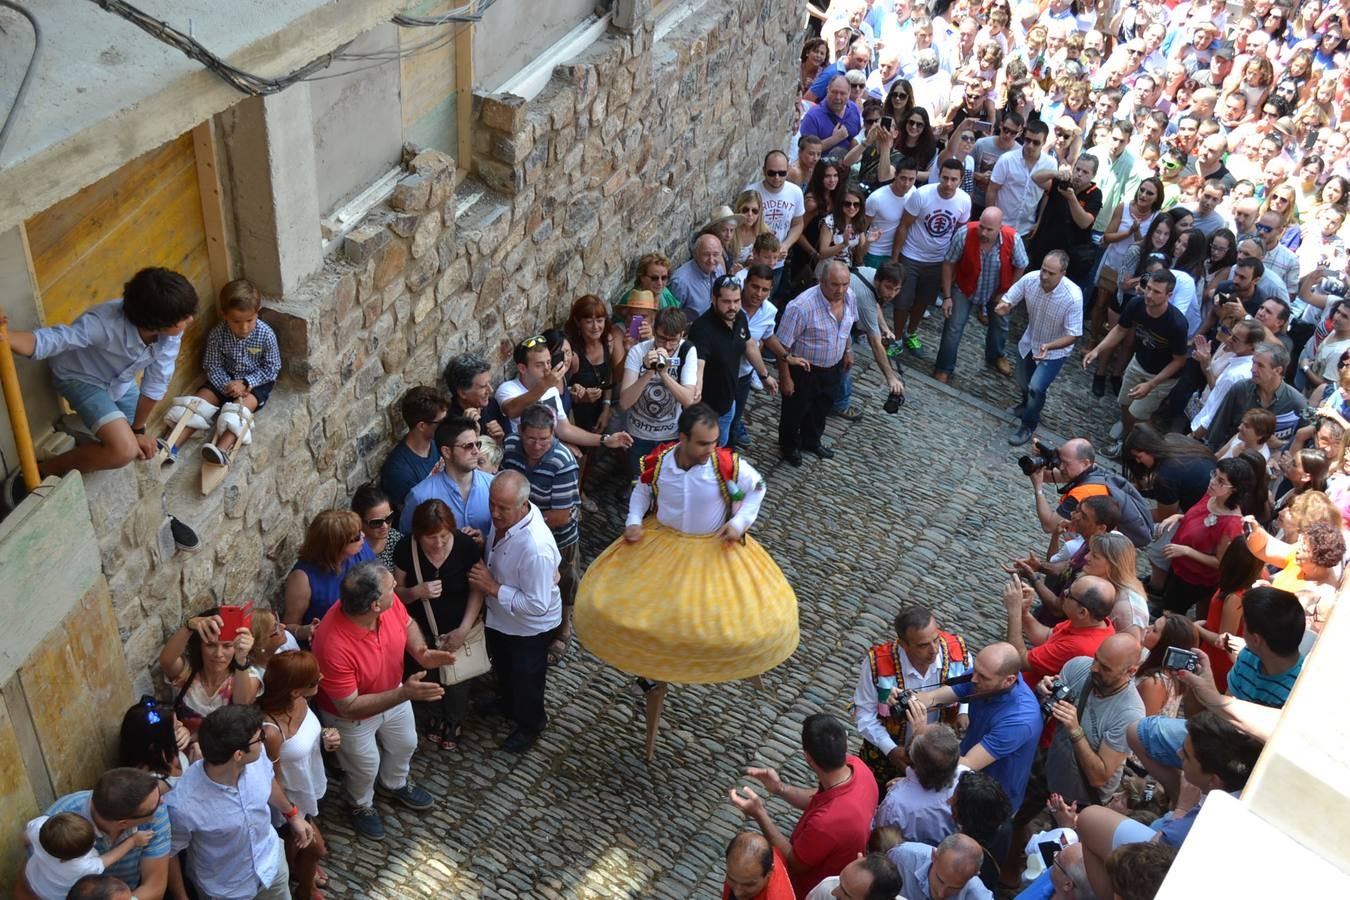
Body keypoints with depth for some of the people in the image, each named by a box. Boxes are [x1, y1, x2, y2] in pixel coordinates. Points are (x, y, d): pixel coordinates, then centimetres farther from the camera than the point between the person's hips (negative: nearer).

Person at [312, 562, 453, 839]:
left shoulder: (389, 602, -28)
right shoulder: (333, 646, -45)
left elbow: (408, 624, -3)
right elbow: (350, 706, -35)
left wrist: (422, 653, -24)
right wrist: (405, 694, -42)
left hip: (393, 694, 6)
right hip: (351, 715, -6)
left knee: (405, 744, 28)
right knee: (366, 767, 20)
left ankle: (394, 784, 60)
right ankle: (361, 805, 53)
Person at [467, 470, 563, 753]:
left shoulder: (536, 548, -43)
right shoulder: (506, 515, -19)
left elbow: (537, 605, -34)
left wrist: (491, 587, -31)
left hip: (529, 627, -7)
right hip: (500, 616, 7)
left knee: (526, 678, 20)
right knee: (502, 665, 33)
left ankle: (530, 725, 49)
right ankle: (508, 702, 63)